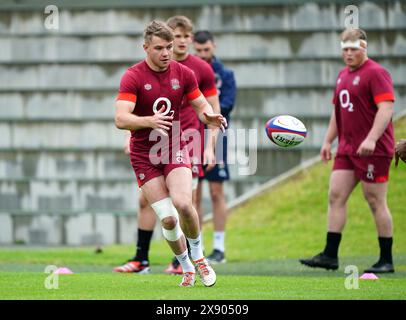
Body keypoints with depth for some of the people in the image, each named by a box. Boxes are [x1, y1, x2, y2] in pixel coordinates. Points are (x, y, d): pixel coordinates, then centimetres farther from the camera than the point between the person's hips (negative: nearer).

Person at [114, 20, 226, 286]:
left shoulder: (183, 73, 0)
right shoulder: (133, 77, -12)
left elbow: (202, 106, 9)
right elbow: (121, 119, -22)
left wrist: (211, 117, -15)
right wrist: (149, 121, -41)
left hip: (175, 149, 1)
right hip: (144, 156, -1)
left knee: (182, 203, -24)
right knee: (168, 218, -10)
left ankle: (198, 257, 2)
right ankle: (187, 268, 15)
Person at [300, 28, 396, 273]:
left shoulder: (376, 73, -11)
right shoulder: (343, 75, 15)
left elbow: (386, 108, -20)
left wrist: (371, 139, -29)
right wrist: (328, 141, 19)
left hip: (373, 150, -8)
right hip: (347, 149, 8)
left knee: (376, 202, -3)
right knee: (336, 197, 2)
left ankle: (386, 261, 4)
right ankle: (330, 255, 3)